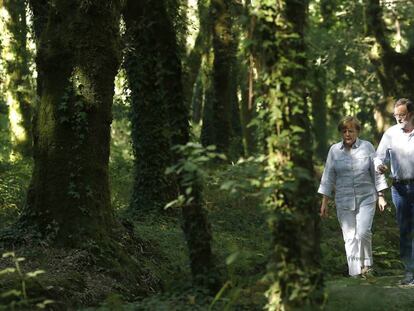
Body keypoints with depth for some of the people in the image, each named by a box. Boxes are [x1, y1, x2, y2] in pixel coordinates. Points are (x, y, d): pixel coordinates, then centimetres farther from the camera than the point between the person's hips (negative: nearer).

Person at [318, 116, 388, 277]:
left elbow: (376, 173, 5)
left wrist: (381, 197, 2)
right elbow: (328, 177, 7)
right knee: (350, 237, 0)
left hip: (366, 198, -1)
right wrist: (324, 202, 5)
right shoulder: (334, 150, 4)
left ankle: (367, 264, 8)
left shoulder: (367, 147, 1)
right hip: (343, 201, 2)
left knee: (363, 233, -15)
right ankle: (354, 273, 5)